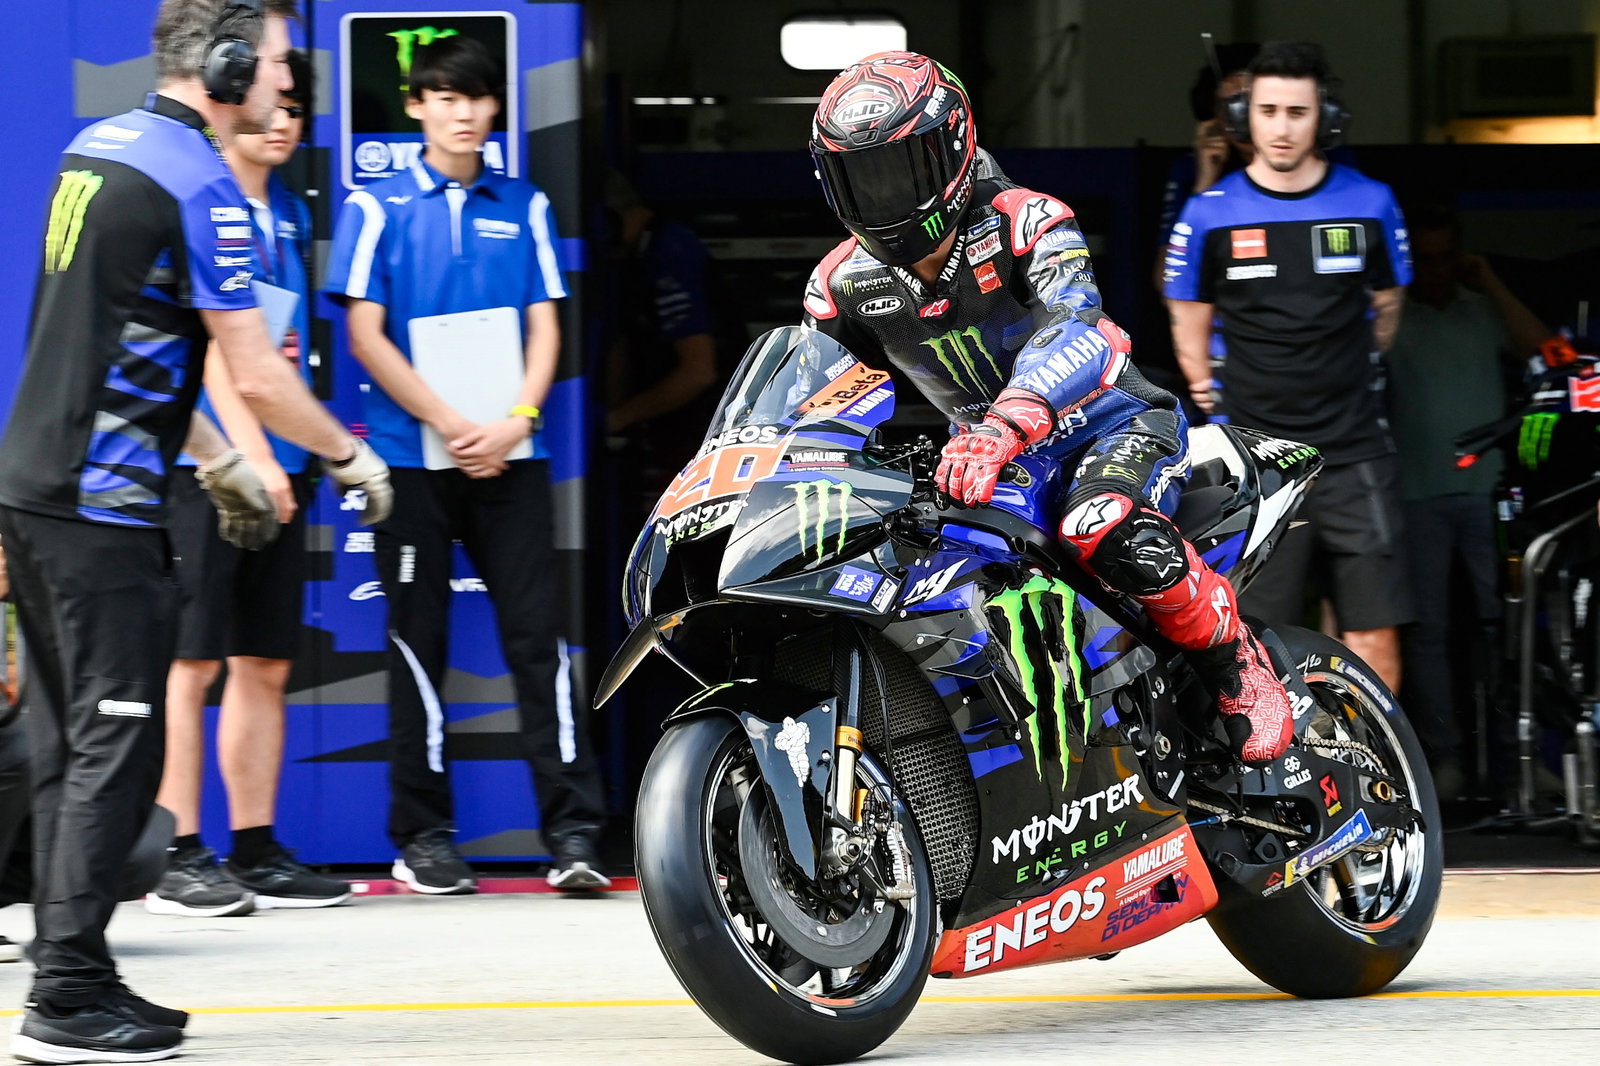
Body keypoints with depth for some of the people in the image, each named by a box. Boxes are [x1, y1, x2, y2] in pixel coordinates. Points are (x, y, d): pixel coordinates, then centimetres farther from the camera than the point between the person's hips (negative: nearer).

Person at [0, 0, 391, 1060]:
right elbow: (256, 376, -14)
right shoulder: (200, 186, -14)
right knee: (117, 744, -6)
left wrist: (222, 460, 27)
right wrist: (350, 456, 2)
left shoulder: (98, 146, 14)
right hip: (103, 506, -9)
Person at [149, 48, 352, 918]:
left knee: (266, 663, 9)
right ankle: (177, 858, -5)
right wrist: (251, 454, -21)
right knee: (192, 660, -6)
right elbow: (210, 345, -16)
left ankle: (256, 850, 13)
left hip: (277, 467, 8)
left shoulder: (289, 215, 16)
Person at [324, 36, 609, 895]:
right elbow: (365, 334, -2)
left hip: (507, 456, 1)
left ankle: (573, 832, -7)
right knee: (419, 644, 2)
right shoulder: (377, 208, 4)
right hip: (412, 457, -1)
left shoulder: (524, 208, 12)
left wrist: (515, 422, -9)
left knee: (536, 633, -5)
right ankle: (422, 837, 9)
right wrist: (451, 426, -11)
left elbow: (544, 328, 9)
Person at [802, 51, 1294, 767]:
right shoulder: (843, 286, 0)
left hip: (1111, 422, -6)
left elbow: (1078, 329, -36)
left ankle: (1235, 662, -16)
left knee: (1106, 533, -39)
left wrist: (1007, 424, -55)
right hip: (990, 458, 7)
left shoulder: (1021, 223, -18)